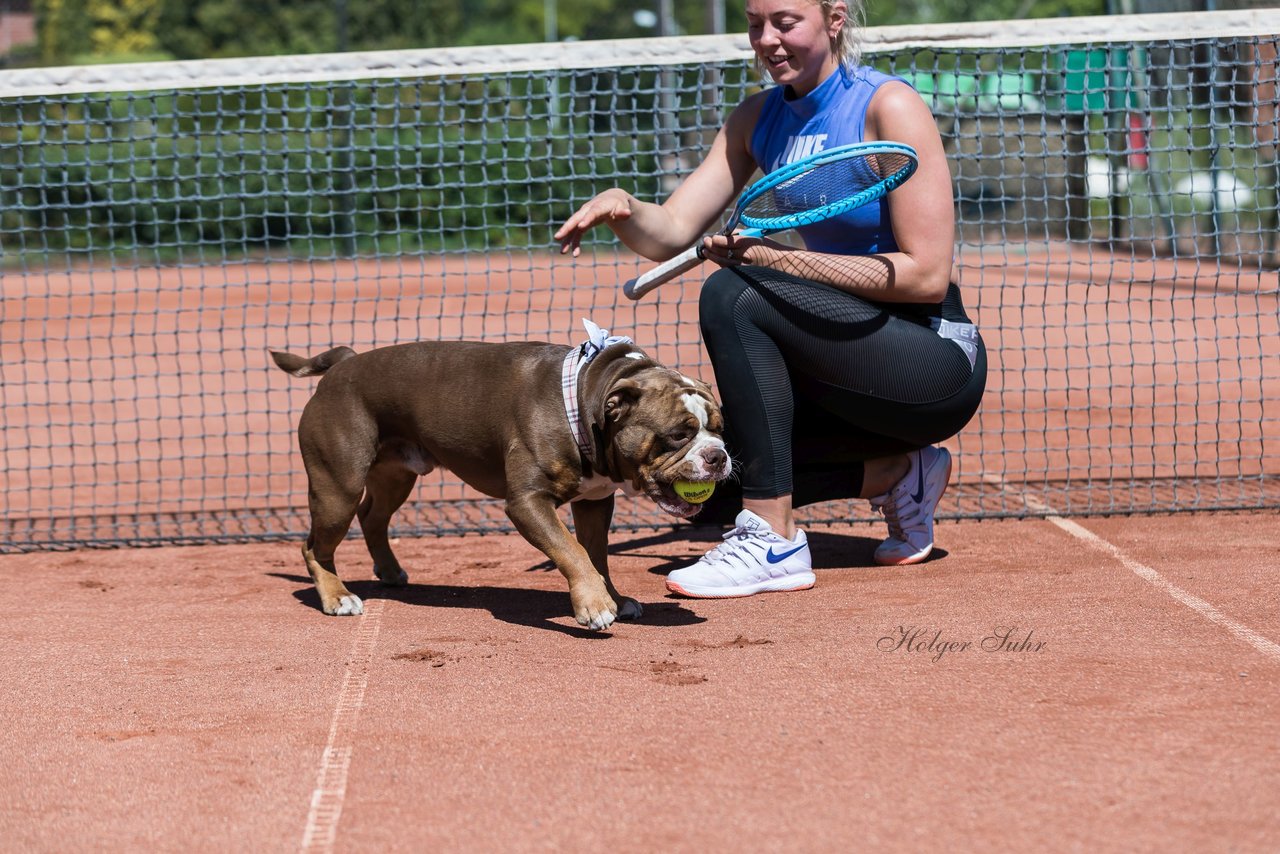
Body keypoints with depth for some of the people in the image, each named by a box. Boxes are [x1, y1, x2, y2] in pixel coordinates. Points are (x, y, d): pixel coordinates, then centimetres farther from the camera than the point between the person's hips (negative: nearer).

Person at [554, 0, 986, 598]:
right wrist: (623, 210, -24)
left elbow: (928, 275, -19)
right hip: (853, 365, 8)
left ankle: (774, 542, -24)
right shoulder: (760, 119, 7)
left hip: (938, 365, -8)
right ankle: (896, 472, 11)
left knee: (733, 295, -27)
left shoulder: (890, 106, -14)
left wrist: (778, 257, -22)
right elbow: (672, 234, 0)